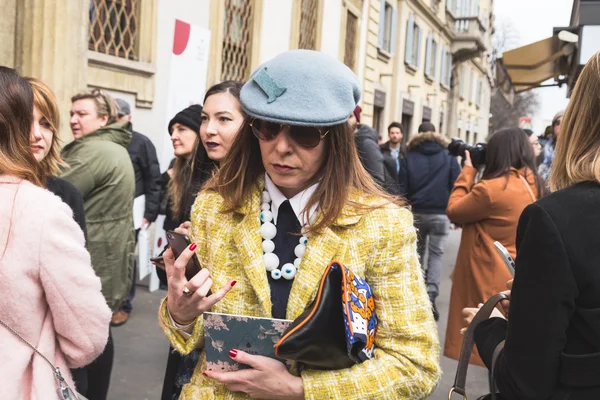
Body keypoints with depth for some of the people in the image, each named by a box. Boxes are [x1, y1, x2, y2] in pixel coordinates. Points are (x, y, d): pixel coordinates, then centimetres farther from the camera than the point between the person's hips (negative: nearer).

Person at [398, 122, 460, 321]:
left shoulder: (409, 157, 4)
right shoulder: (448, 156, 3)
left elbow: (402, 189, 1)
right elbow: (456, 185, -2)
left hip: (417, 213, 1)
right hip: (440, 213, -1)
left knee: (418, 252, 17)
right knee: (436, 254, 4)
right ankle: (431, 294, -13)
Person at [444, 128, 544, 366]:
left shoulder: (491, 188, -21)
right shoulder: (533, 185, 4)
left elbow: (453, 212, -9)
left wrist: (468, 171, -2)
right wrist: (474, 173, 8)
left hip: (493, 282, -8)